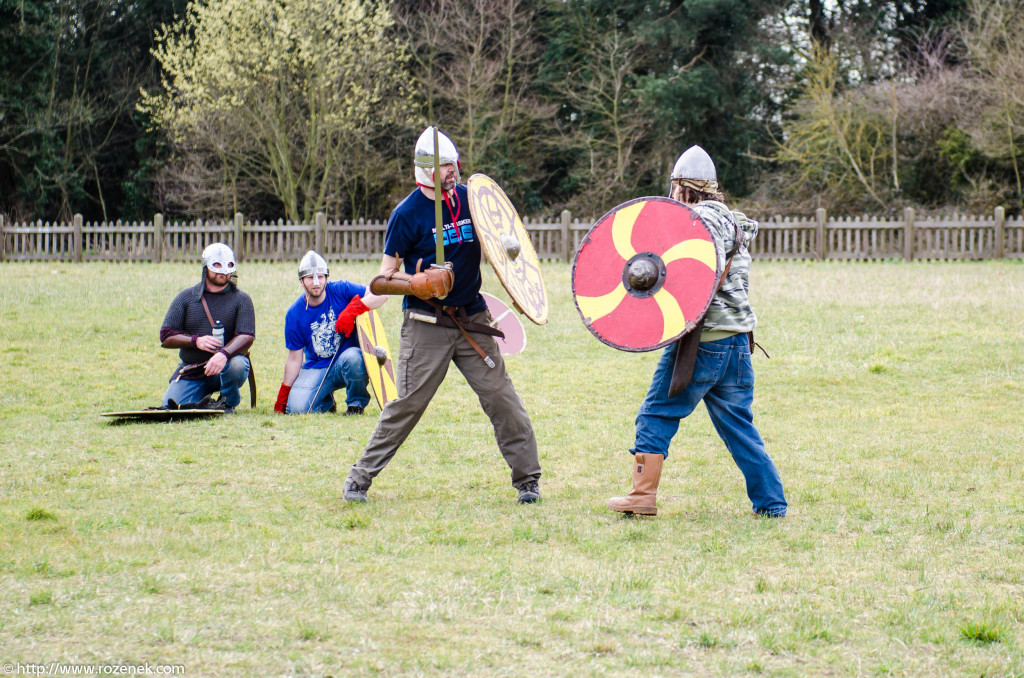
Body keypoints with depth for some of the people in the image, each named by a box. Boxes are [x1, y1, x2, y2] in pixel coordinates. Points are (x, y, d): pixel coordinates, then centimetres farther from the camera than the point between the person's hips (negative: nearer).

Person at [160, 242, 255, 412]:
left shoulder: (241, 299, 2)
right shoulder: (186, 297, 7)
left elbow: (247, 336, -13)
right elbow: (166, 337, 2)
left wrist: (223, 354, -34)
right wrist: (196, 341, -17)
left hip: (224, 366, -2)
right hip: (191, 372, 2)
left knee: (237, 364, -36)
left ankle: (229, 401, -3)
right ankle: (203, 399, 18)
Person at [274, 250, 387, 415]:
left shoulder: (341, 290, -9)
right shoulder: (294, 314, -4)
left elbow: (381, 294, -18)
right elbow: (294, 358, 1)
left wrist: (352, 310, -31)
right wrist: (283, 397, 0)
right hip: (316, 368, 2)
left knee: (352, 358, -38)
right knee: (297, 407, -21)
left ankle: (356, 403, -8)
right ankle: (326, 401, 16)